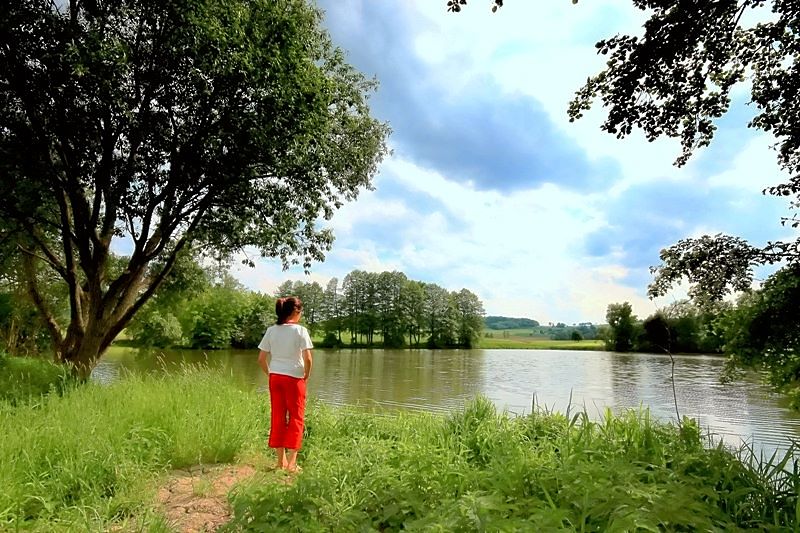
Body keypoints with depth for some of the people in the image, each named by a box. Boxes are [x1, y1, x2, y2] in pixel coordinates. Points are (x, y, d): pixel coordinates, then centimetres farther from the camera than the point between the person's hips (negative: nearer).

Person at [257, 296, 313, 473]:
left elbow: (261, 359, 2)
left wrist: (270, 373, 14)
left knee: (277, 418, 13)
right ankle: (291, 462, 8)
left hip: (275, 377, 5)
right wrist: (306, 376, -1)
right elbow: (308, 359, -17)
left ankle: (281, 461, 23)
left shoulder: (271, 330, 2)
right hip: (294, 378, -4)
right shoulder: (300, 330, -11)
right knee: (296, 418, 7)